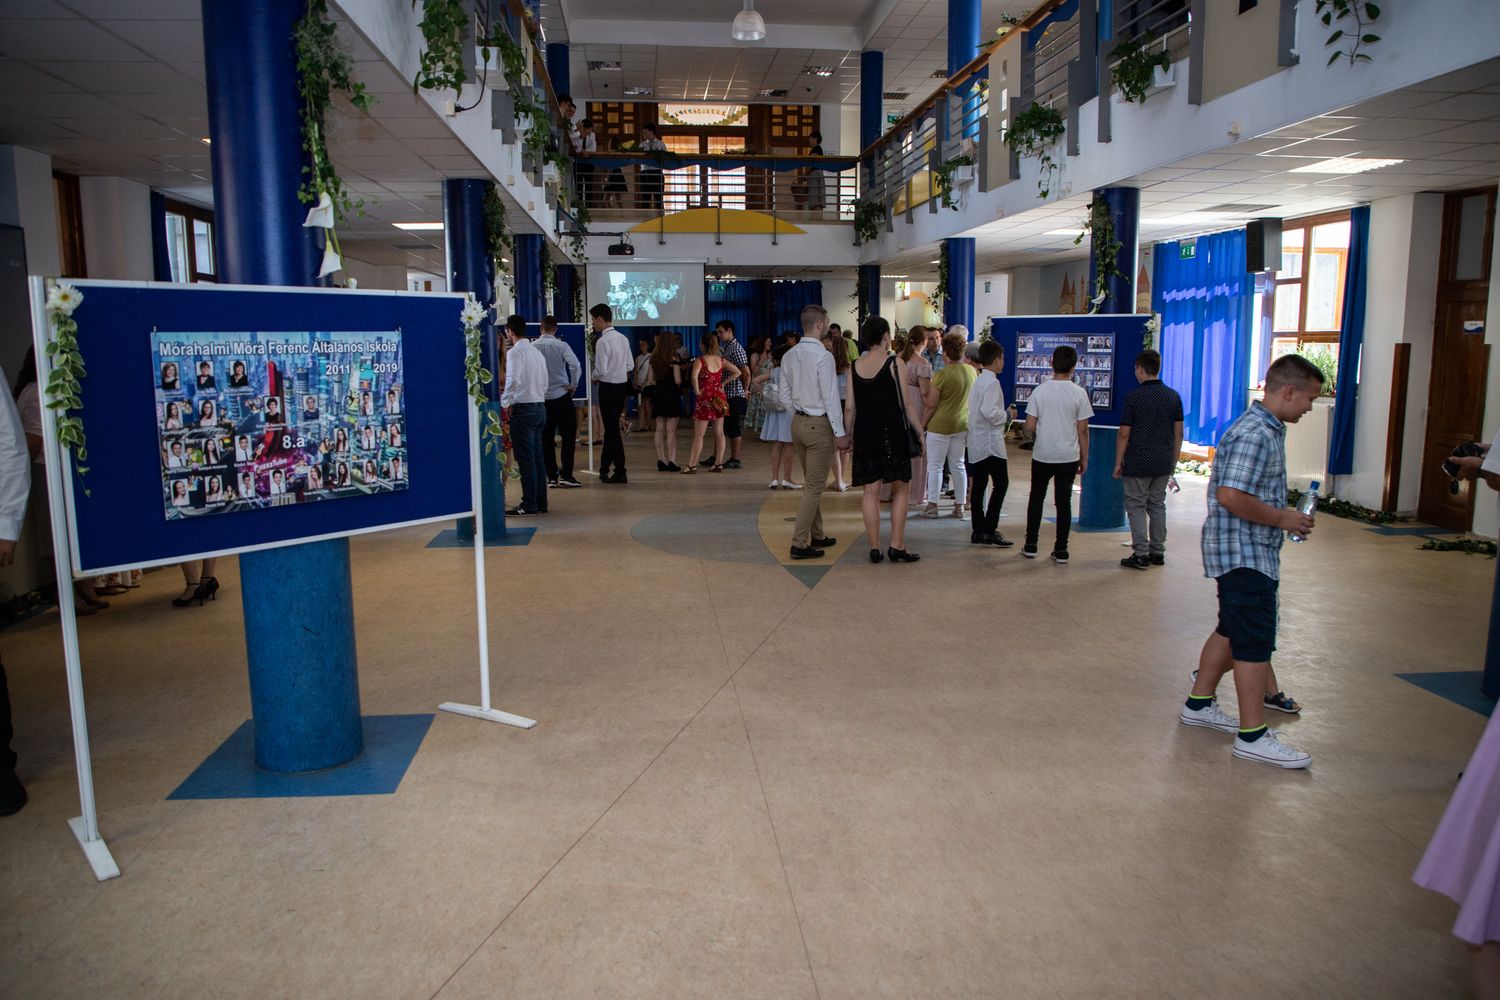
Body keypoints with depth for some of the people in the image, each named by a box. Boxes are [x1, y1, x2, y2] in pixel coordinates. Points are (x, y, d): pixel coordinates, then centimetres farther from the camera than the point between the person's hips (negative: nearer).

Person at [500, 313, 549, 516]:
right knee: (537, 457, 12)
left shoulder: (515, 352, -11)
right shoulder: (537, 352, 14)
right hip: (540, 406, 8)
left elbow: (514, 380, -23)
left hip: (523, 409, -8)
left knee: (525, 459, -3)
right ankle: (540, 502, 16)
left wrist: (504, 402, -12)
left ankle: (529, 505, 0)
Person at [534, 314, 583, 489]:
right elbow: (576, 366, -20)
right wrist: (573, 385, -6)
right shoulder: (561, 345, -8)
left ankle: (551, 477, 11)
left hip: (541, 398, 3)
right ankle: (566, 476, -3)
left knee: (546, 437, 9)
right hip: (561, 396, -3)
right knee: (568, 436, 3)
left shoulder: (532, 347, -2)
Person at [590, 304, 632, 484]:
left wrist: (594, 377, 0)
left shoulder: (602, 341, -16)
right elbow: (630, 365, 12)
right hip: (622, 385, 7)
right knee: (611, 427, 15)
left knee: (612, 428, -1)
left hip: (608, 387, -7)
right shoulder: (623, 338, 7)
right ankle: (605, 468, 24)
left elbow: (601, 370, -19)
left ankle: (620, 473, 2)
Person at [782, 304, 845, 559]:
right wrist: (839, 433, -12)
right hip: (819, 424, -8)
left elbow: (787, 394, 10)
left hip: (798, 422, 8)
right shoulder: (823, 356, -17)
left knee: (811, 483, 19)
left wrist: (797, 420, 19)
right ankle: (799, 543, -3)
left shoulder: (788, 356, 6)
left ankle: (816, 536, 28)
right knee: (815, 486, -2)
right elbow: (831, 397, -16)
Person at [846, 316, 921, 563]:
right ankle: (897, 546, 5)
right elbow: (906, 404, -7)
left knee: (871, 491, 7)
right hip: (892, 432, -4)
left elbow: (850, 408, 6)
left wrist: (847, 436, 15)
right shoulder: (894, 363, -7)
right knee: (900, 488, 8)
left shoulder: (854, 366, 5)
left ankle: (874, 548, 9)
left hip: (864, 433, 4)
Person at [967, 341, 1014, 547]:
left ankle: (978, 531, 11)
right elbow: (990, 412, -24)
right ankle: (990, 529, -6)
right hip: (990, 442, -9)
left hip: (976, 442, 9)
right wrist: (1007, 416, -8)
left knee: (978, 485, 8)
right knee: (1001, 483, -4)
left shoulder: (978, 381, 15)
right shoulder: (992, 382, -14)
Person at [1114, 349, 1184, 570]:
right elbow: (1178, 432, 7)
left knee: (1136, 507, 2)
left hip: (1138, 463, -5)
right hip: (1163, 463, 5)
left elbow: (1124, 434, -10)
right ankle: (1158, 552, 19)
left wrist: (1118, 462, -2)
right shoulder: (1173, 396, 4)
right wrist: (1174, 460, 16)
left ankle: (1141, 555, 0)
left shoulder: (1133, 397, -11)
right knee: (1157, 505, 15)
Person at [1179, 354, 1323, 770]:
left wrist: (1285, 513, 11)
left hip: (1245, 552, 11)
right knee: (1255, 641, -5)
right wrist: (1282, 518, -17)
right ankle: (1253, 735, 2)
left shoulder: (1264, 429, 13)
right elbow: (1231, 496, -28)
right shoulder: (1256, 434, -20)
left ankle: (1199, 704, 30)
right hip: (1245, 554, -11)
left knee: (1231, 631, 18)